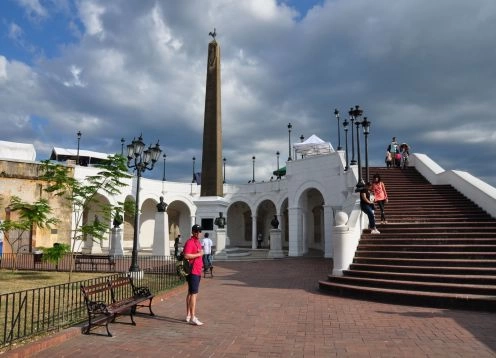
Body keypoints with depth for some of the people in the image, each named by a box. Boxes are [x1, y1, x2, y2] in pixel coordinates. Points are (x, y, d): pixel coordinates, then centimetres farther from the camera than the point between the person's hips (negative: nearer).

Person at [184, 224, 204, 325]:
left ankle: (188, 316, 23)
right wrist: (198, 254, -18)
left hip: (198, 272, 10)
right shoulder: (190, 242, -13)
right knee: (193, 293, -9)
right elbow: (186, 256, -25)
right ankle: (192, 318, -7)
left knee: (190, 293, 14)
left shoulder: (198, 242, 17)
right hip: (192, 272, -10)